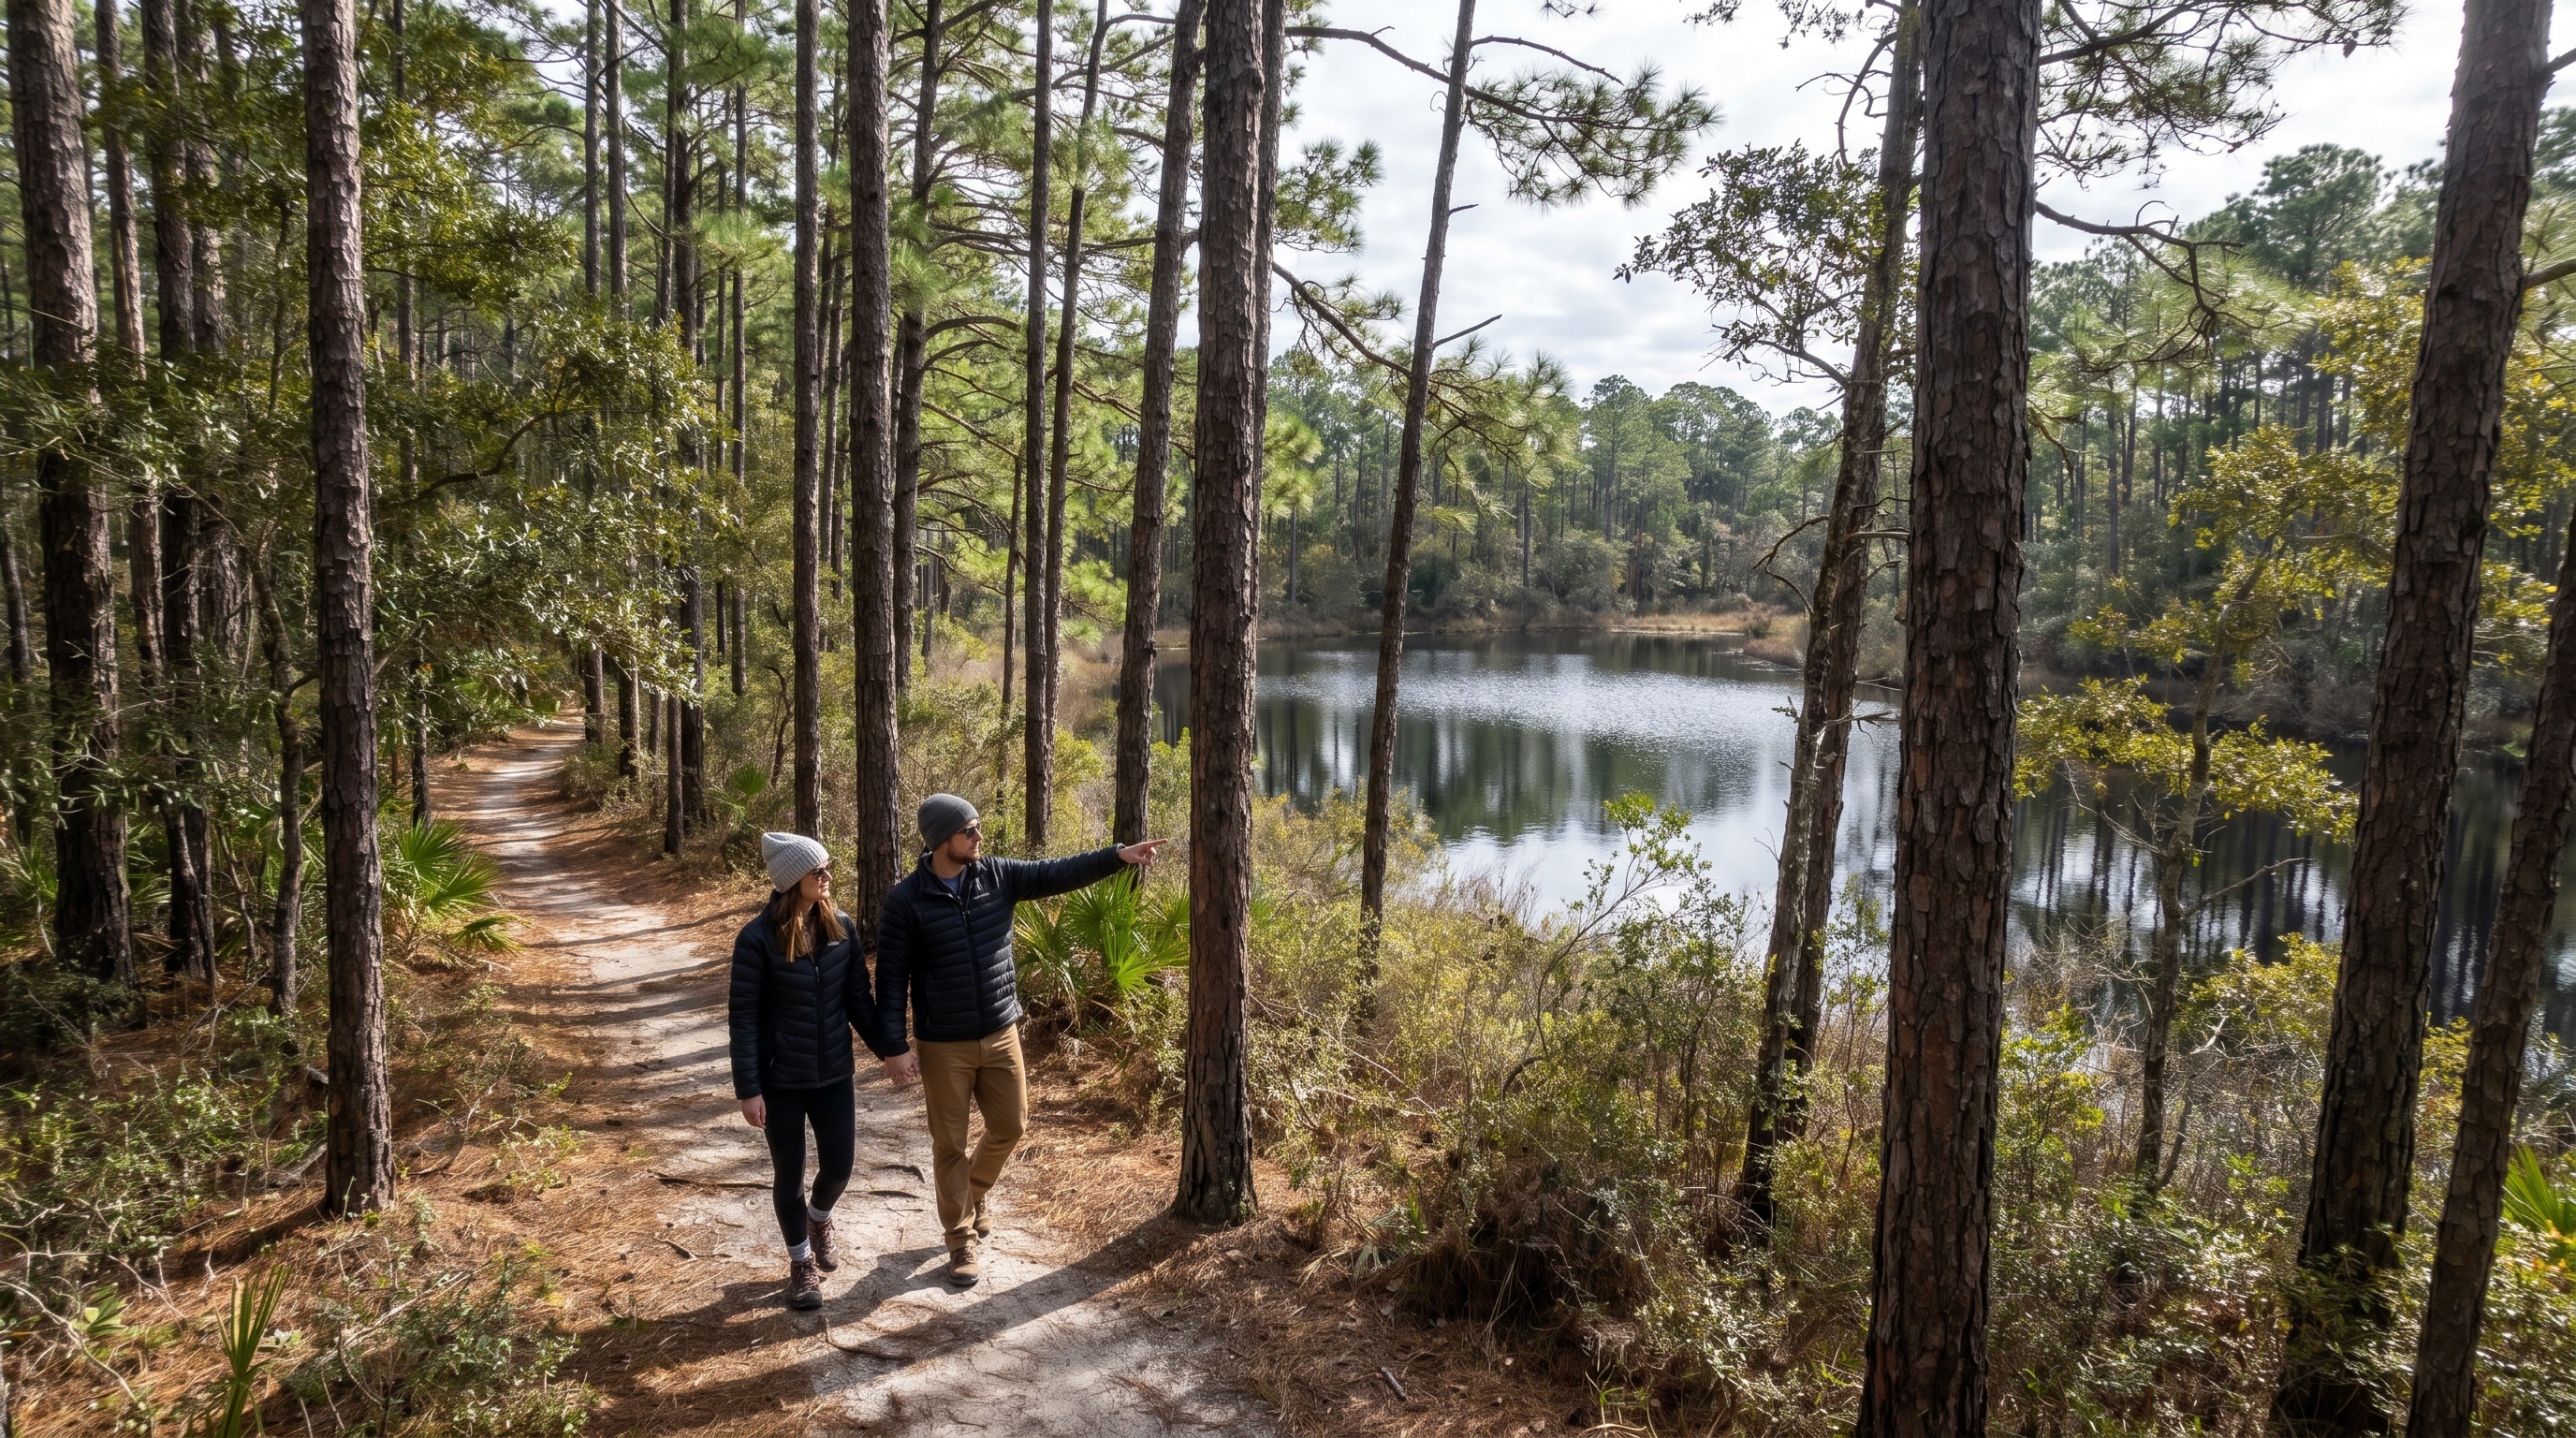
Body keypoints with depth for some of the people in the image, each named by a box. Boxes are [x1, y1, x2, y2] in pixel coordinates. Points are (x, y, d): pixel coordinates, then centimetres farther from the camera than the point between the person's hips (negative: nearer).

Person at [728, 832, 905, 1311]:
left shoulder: (841, 928, -3)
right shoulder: (758, 937, -16)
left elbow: (858, 998, 4)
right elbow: (744, 1017, -12)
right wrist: (748, 1088, -13)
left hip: (834, 1074, 4)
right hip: (781, 1080, -3)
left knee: (839, 1165, 10)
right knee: (789, 1174, 10)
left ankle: (819, 1218, 44)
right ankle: (801, 1261, 32)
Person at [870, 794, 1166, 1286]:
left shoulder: (998, 875, -3)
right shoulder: (906, 900, -14)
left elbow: (1057, 873, -7)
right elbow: (891, 978, -10)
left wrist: (1118, 855, -19)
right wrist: (894, 1047, -14)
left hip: (1001, 1034, 4)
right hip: (943, 1045, -4)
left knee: (1009, 1127, 15)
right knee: (950, 1144, 7)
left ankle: (972, 1196, 43)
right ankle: (961, 1240, 24)